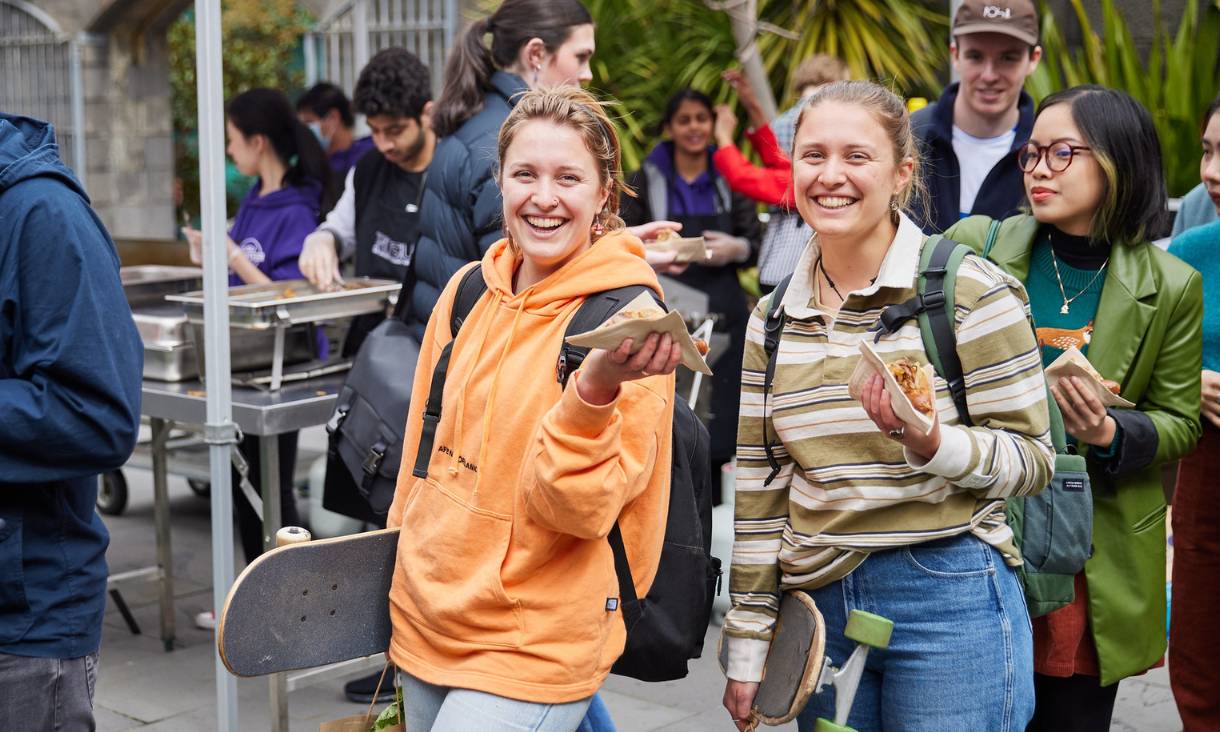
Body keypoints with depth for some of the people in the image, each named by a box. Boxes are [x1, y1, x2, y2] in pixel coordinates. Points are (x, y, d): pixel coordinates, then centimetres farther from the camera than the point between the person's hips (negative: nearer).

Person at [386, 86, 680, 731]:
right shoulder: (467, 291, 2)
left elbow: (577, 508, -19)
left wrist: (595, 391, -34)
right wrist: (400, 568, 22)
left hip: (532, 649, -6)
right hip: (422, 621, 6)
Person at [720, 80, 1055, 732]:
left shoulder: (971, 292, -6)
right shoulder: (771, 318, 6)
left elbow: (1031, 459, -5)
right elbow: (755, 489, 8)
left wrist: (930, 442, -24)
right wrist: (747, 647, 7)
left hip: (951, 603, -4)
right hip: (818, 605, 4)